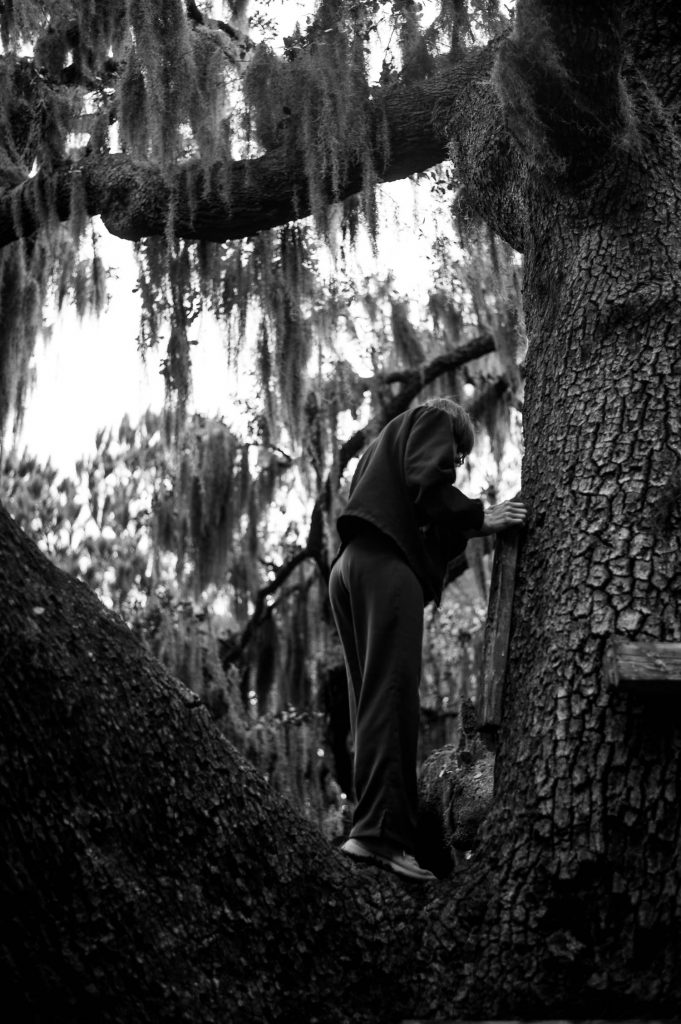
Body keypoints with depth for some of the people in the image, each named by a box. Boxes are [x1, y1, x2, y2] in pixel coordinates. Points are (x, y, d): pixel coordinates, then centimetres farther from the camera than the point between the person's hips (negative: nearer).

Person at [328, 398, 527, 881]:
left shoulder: (388, 442, 38)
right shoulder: (434, 420, 14)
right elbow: (425, 482, -8)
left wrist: (463, 526, 26)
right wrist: (478, 517, -2)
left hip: (349, 565, 9)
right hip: (386, 566, -9)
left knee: (372, 702, 4)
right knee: (390, 700, -17)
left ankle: (373, 823, 0)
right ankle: (380, 833, -25)